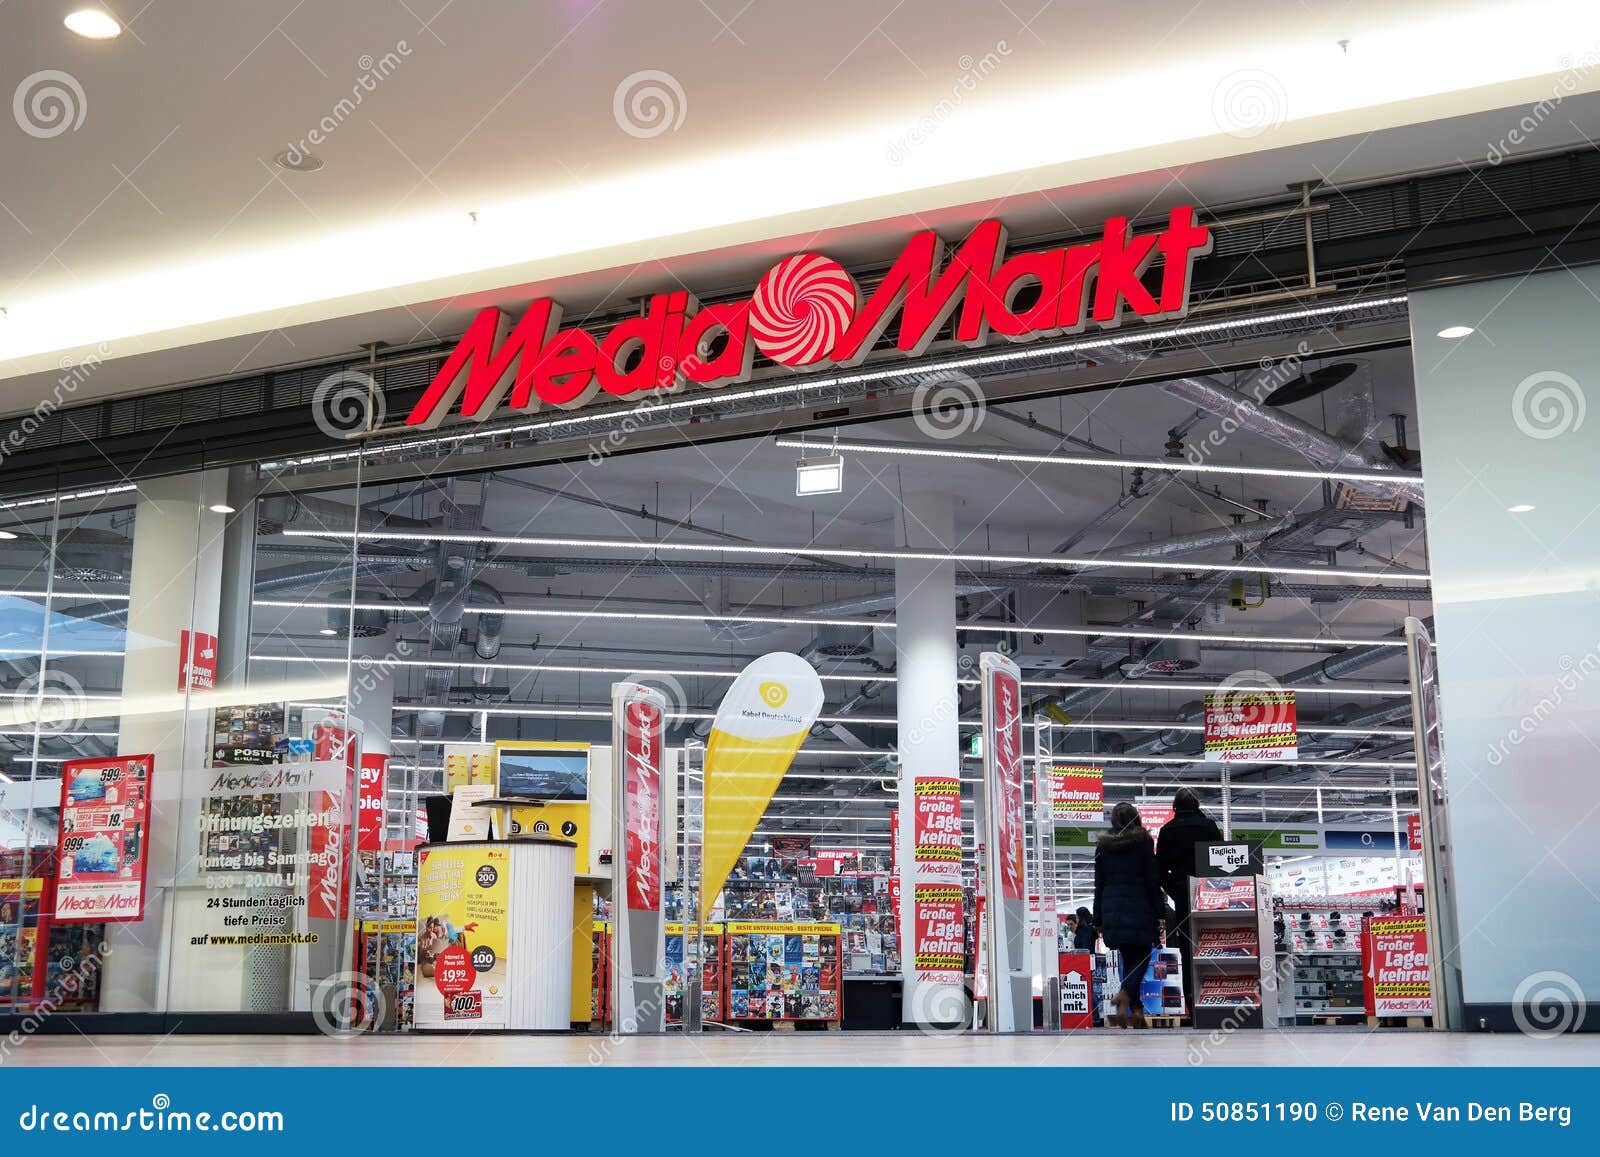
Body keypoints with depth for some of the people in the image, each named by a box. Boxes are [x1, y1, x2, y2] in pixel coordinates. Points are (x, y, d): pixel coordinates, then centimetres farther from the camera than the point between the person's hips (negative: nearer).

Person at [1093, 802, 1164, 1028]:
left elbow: (1099, 884, 8)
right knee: (1142, 956, 2)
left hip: (1112, 908, 4)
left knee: (1128, 958, 12)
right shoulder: (1143, 842, -2)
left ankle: (1136, 1007, 7)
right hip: (1139, 908, -3)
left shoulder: (1103, 845, 7)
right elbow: (1152, 880, -4)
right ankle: (1125, 994, -22)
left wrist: (1098, 920, 11)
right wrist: (1158, 914, -1)